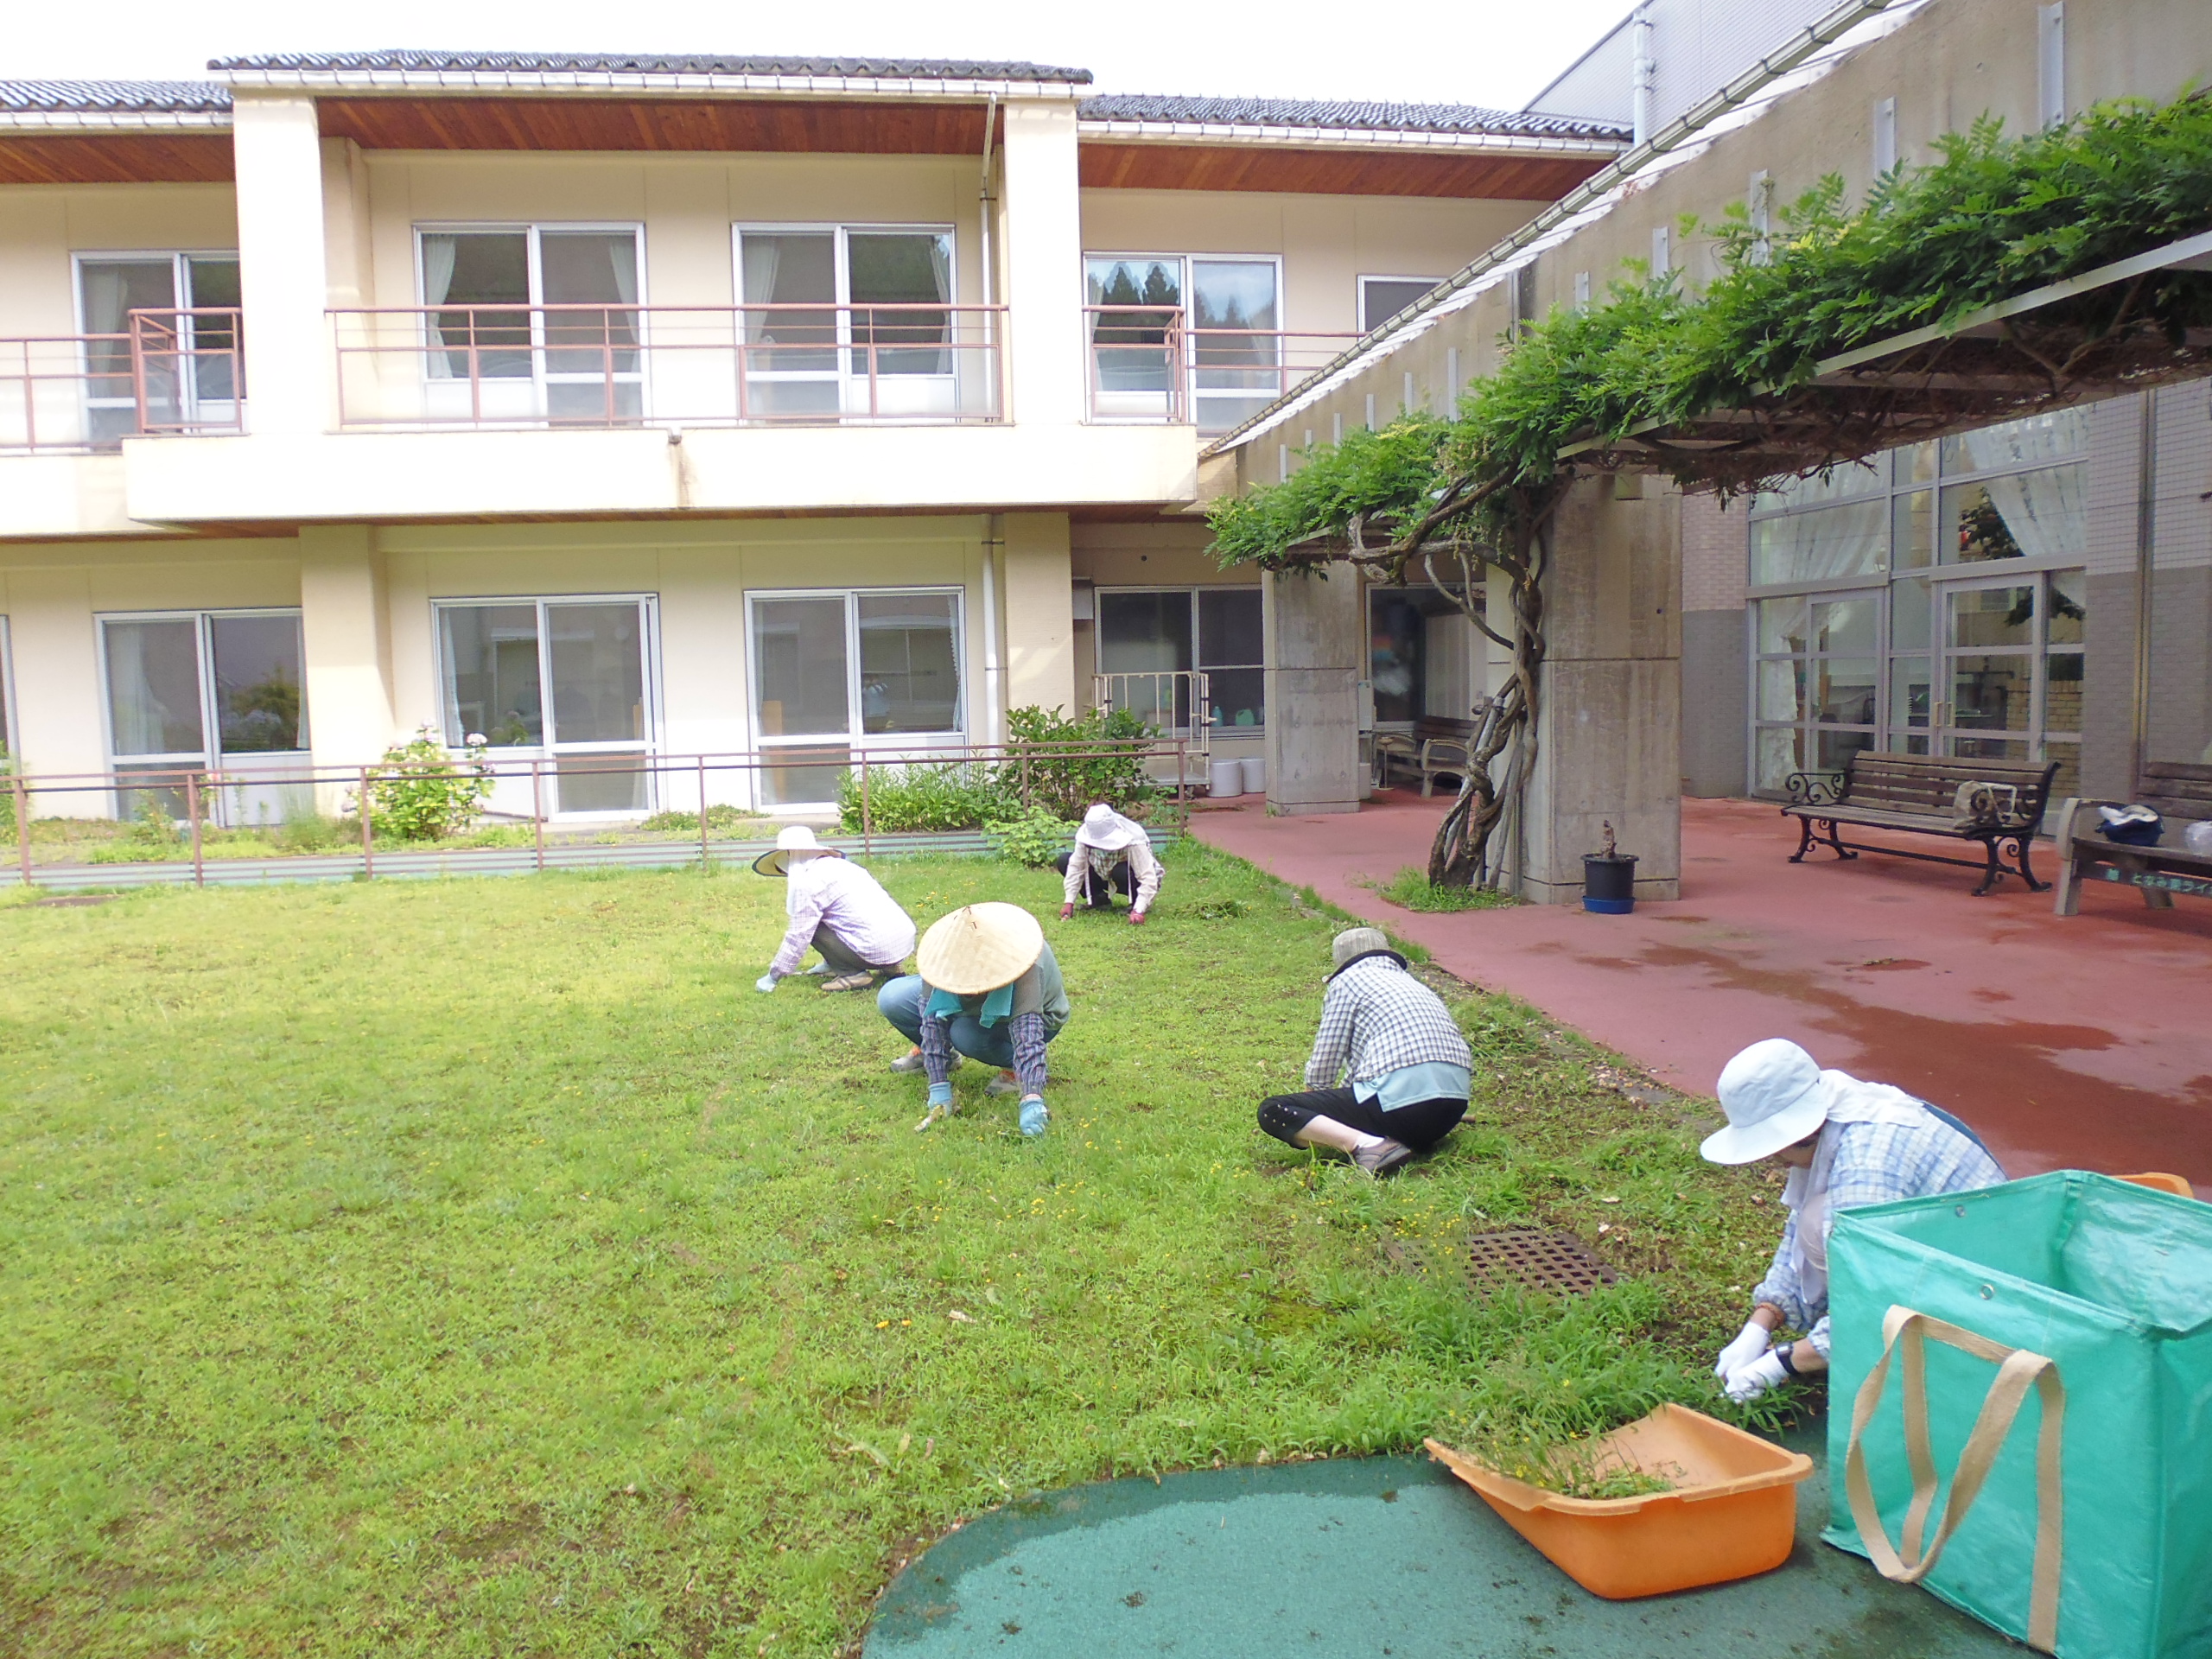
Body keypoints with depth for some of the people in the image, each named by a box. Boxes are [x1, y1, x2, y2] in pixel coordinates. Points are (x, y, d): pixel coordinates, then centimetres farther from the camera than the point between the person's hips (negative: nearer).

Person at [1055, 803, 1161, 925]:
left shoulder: (1133, 841, -35)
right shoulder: (1087, 835, -24)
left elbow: (1148, 879, -38)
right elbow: (1076, 867, -19)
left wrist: (1138, 911, -47)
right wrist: (1069, 902, -26)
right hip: (1105, 877, 4)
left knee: (1120, 872, -40)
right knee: (1063, 861, -13)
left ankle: (1139, 905, -11)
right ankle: (1100, 900, -3)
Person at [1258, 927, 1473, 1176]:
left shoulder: (1348, 980, 9)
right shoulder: (1411, 983, 29)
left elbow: (1322, 1068, 4)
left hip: (1402, 1098, -7)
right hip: (1452, 1108, 8)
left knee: (1272, 1111, -2)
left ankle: (1363, 1145, -22)